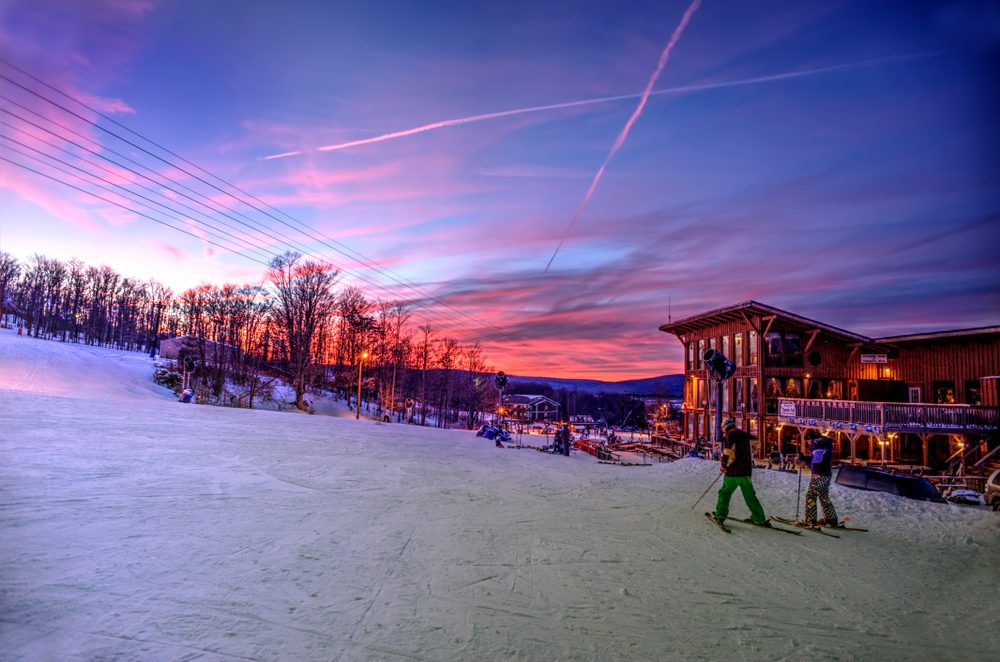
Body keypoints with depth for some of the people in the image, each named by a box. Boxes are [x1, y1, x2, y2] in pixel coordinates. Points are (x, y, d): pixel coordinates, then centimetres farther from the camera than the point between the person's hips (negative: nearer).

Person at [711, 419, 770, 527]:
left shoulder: (729, 436, -9)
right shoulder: (745, 435, 11)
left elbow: (728, 453, -17)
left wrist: (724, 466, -4)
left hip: (733, 472, -6)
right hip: (746, 471, 6)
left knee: (725, 492, 6)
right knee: (750, 496, 14)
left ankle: (720, 515, 4)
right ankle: (759, 518, 14)